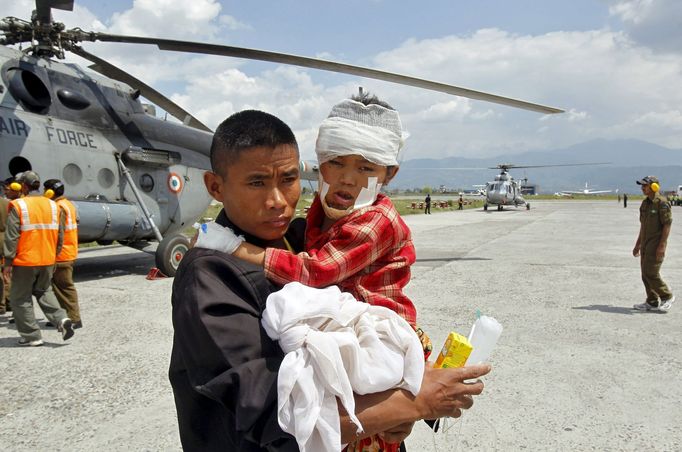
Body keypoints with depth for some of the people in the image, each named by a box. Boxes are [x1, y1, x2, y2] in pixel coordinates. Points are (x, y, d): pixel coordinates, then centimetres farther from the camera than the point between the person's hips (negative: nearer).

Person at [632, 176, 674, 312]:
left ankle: (667, 296, 8)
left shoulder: (662, 203, -13)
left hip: (656, 244, -9)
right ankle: (652, 302, 17)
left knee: (651, 273, -10)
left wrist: (662, 246, -21)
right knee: (646, 275, 9)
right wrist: (638, 244, 19)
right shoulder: (645, 203, 13)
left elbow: (667, 225, -16)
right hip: (645, 244, 9)